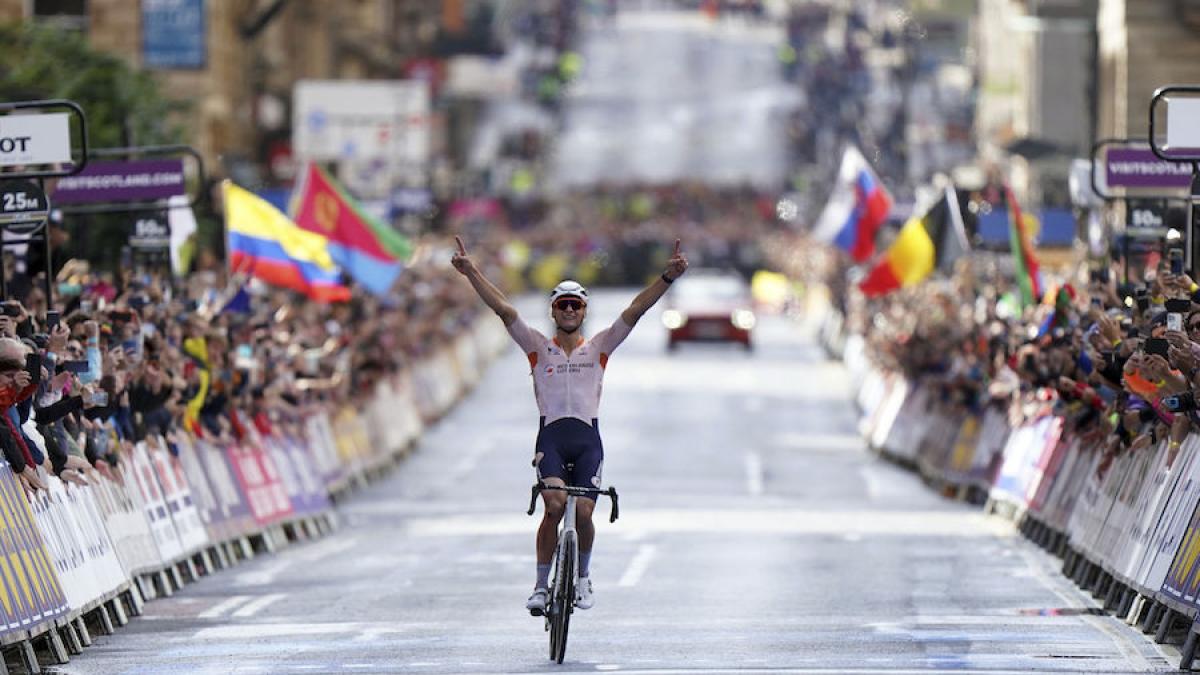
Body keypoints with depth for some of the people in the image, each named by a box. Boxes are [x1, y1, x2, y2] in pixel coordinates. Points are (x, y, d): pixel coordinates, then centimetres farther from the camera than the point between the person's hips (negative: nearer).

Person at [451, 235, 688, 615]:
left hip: (587, 439, 1)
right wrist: (471, 273, -7)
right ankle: (542, 585, -15)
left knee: (583, 513, -9)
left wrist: (668, 278, -6)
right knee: (554, 505, -22)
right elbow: (503, 310, 2)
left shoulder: (599, 348, 13)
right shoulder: (539, 348, 11)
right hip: (551, 436, -1)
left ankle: (582, 577, 18)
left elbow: (635, 310, 4)